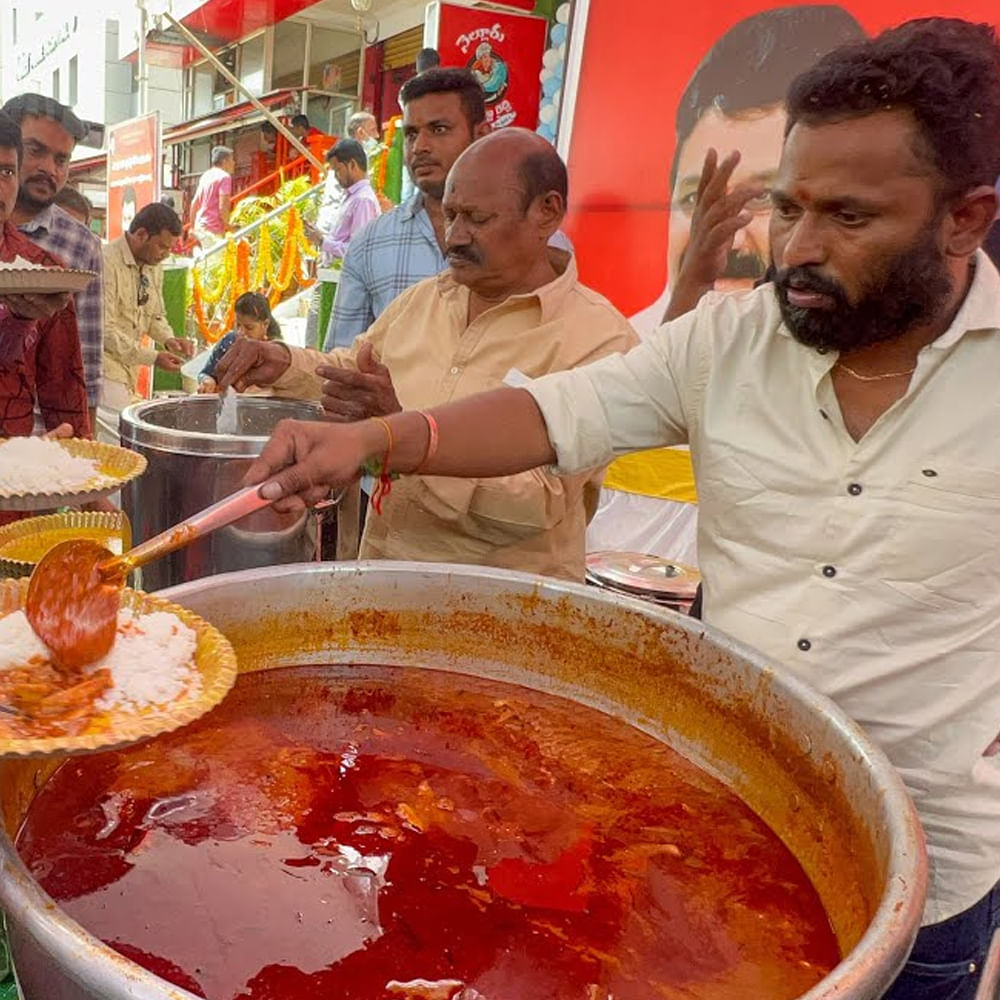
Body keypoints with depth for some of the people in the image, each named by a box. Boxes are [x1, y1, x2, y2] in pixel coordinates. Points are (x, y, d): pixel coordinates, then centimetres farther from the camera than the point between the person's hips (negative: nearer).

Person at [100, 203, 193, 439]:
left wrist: (168, 339, -1)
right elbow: (105, 330, -20)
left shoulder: (153, 268, 9)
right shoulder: (107, 262, -17)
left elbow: (154, 316, 20)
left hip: (128, 370, 8)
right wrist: (153, 357, -19)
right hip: (104, 371, -8)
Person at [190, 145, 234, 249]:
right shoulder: (224, 176, -8)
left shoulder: (206, 175, 16)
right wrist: (228, 227, -6)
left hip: (200, 226, 9)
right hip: (213, 229, -9)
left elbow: (194, 203, 18)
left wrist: (193, 227, 22)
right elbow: (222, 207, -18)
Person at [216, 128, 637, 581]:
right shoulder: (424, 297, 9)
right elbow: (348, 370, 26)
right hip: (382, 570, 4)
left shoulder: (598, 340, -12)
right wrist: (282, 364, 5)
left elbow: (536, 507, -21)